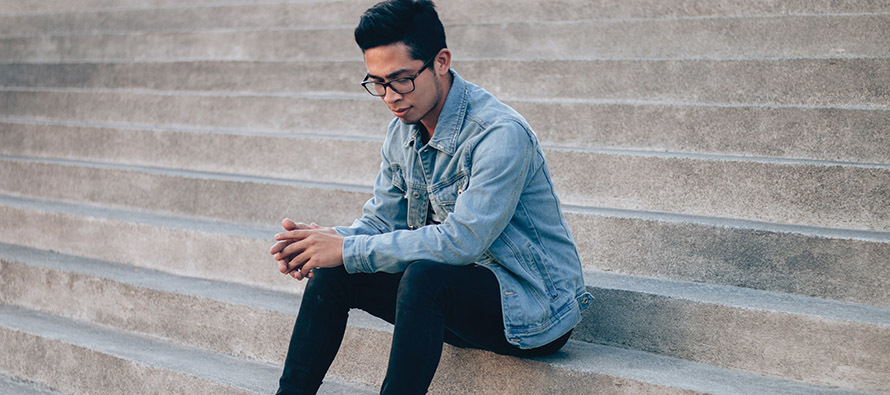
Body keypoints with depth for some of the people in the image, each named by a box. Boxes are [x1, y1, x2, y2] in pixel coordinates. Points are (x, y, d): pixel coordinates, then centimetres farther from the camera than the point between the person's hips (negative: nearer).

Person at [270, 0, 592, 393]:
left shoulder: (501, 134, -23)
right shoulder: (402, 131, 3)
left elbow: (461, 240, -30)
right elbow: (381, 220, 8)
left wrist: (349, 250, -26)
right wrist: (328, 239, -15)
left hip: (532, 306, -8)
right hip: (457, 293, 8)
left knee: (424, 276, -35)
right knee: (333, 272, -6)